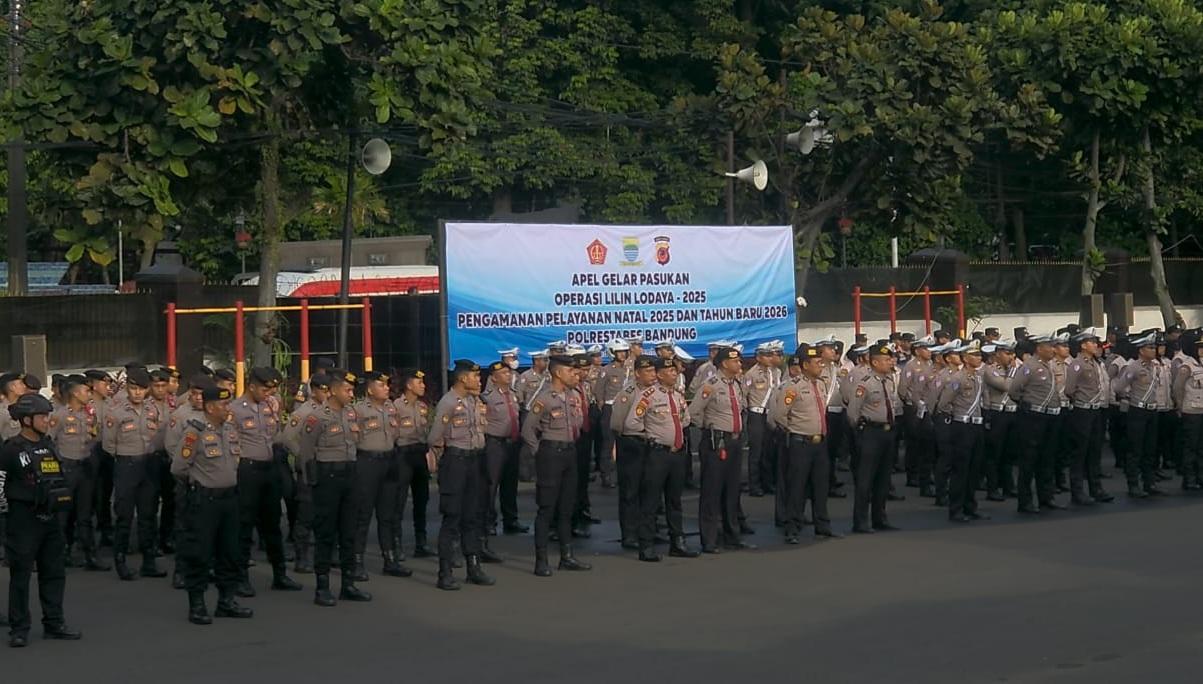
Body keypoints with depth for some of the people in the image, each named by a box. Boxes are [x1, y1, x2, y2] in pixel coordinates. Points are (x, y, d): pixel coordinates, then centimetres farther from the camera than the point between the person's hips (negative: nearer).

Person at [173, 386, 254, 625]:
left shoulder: (231, 428, 8)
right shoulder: (194, 432, -15)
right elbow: (178, 468, -12)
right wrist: (197, 485, 2)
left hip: (229, 497, 7)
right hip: (203, 500, -7)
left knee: (230, 551, 12)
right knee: (199, 553, -2)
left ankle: (226, 601, 22)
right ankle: (196, 605, 5)